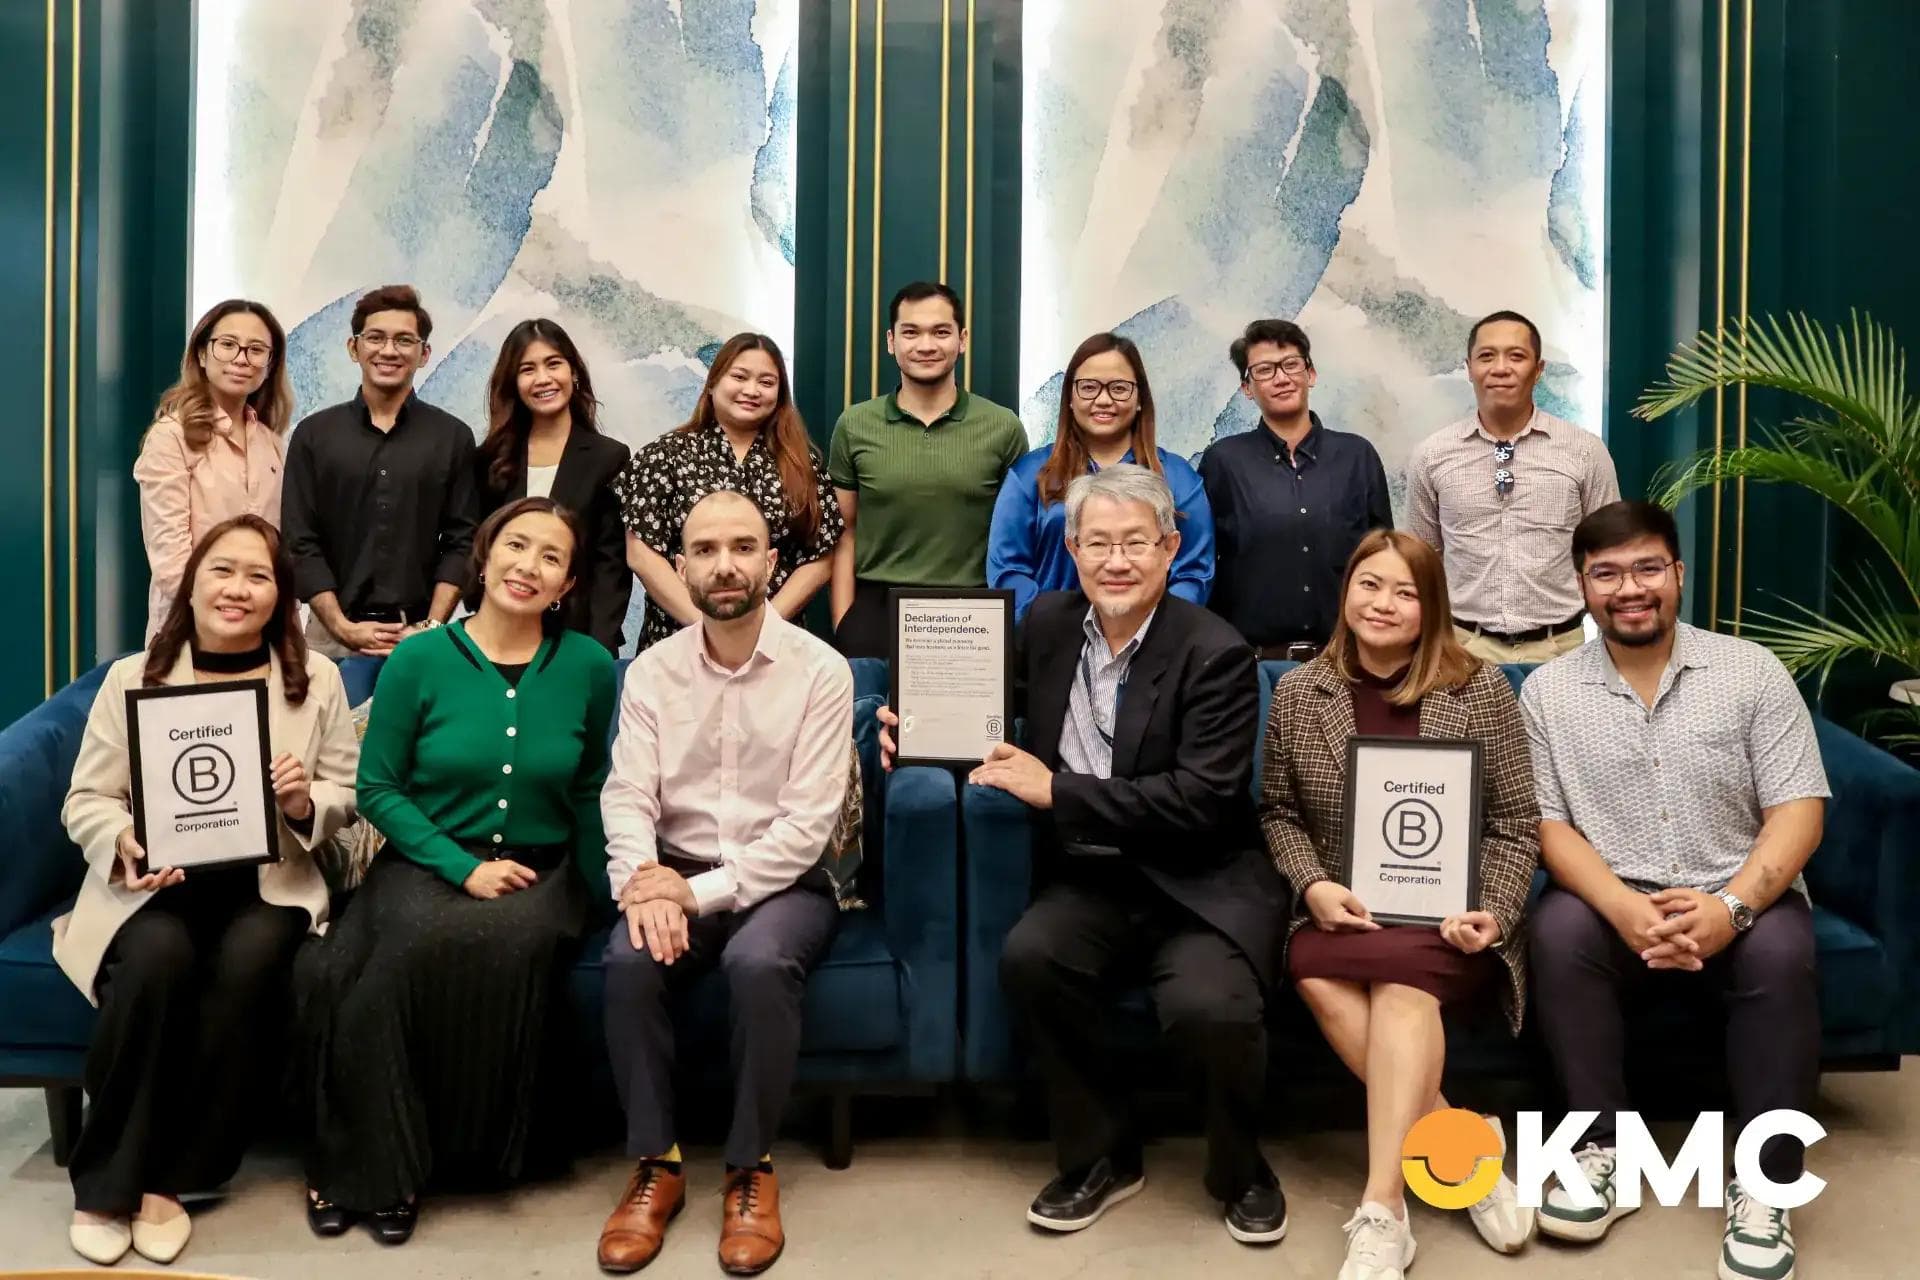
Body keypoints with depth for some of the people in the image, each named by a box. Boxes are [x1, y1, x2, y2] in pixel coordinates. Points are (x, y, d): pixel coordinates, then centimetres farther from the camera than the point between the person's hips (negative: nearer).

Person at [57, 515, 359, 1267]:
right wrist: (125, 843, -18)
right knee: (159, 957, -33)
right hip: (155, 883, 0)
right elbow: (86, 799, 4)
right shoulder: (131, 676, 5)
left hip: (269, 883, 0)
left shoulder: (317, 678, 5)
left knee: (248, 961, -33)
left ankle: (169, 1180, -16)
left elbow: (347, 796, 6)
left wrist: (307, 802, -17)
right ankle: (104, 1183, -14)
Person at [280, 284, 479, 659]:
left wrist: (432, 627, -9)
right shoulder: (314, 434, 6)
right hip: (333, 634, 0)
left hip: (419, 634, 0)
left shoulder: (453, 437, 5)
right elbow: (300, 543, 2)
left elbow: (461, 542, 1)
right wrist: (344, 627, -8)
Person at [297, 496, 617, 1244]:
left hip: (540, 870, 1)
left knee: (516, 942, -34)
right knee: (424, 938, -34)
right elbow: (377, 789, -1)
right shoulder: (419, 660, -3)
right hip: (427, 862, 0)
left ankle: (489, 1149, -11)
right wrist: (465, 868, -11)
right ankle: (376, 1163, -12)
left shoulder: (590, 667, 0)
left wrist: (592, 892, 5)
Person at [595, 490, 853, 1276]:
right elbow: (626, 797, -3)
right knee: (629, 959, -28)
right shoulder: (651, 671, 3)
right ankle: (656, 1163, -8)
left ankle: (752, 1169, -11)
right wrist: (643, 880, -24)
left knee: (758, 962, -33)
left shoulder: (821, 671, -7)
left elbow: (808, 823, -13)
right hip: (676, 875, 3)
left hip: (780, 881, -2)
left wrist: (703, 891, -21)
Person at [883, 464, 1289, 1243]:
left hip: (1200, 882, -4)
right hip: (1092, 877, 4)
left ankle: (1239, 1168, 7)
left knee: (1209, 1007, -30)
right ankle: (1100, 1153, 0)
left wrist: (1055, 790, -21)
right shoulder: (1048, 622, 5)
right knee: (1029, 956, -26)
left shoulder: (1216, 653, -11)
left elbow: (1203, 800, -20)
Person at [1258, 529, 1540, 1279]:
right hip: (1343, 910, 2)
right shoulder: (1298, 691, 5)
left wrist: (1492, 914, -14)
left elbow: (1516, 823, 1)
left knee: (1402, 980, -34)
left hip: (1446, 915, -2)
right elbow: (1278, 811, 10)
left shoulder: (1480, 689, 0)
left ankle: (1380, 1210, -30)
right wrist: (1313, 886, -9)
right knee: (1317, 978, -31)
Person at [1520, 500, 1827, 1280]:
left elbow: (1798, 811, -5)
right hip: (1614, 903, 1)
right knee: (1559, 931, -31)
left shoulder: (1751, 670, 0)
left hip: (1737, 902, 0)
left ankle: (1764, 1184, -17)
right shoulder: (1547, 691, 2)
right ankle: (1605, 1151, -15)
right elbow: (1549, 826, -3)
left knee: (1780, 950, -32)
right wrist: (1624, 908, -23)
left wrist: (1731, 906, -23)